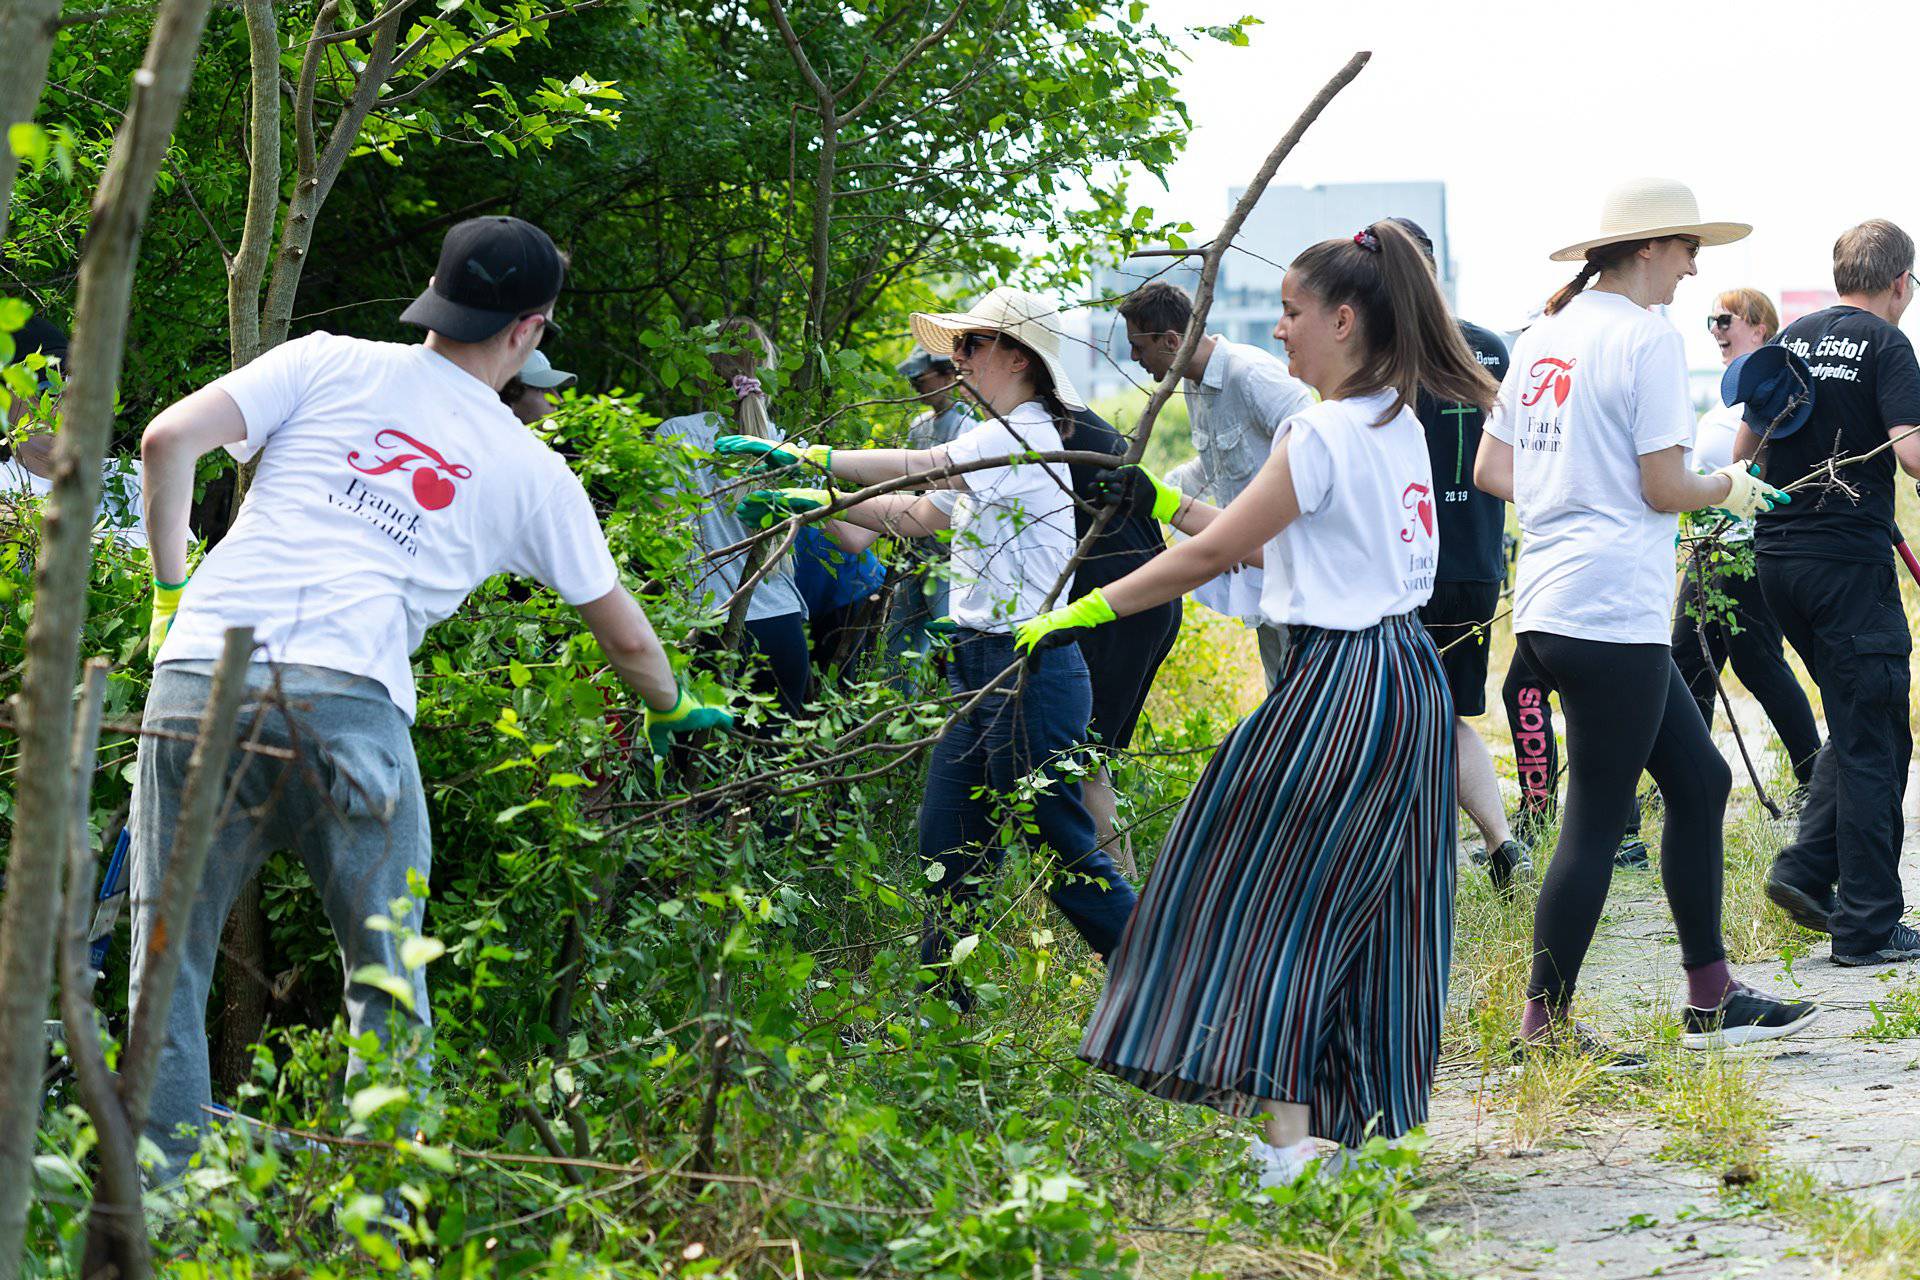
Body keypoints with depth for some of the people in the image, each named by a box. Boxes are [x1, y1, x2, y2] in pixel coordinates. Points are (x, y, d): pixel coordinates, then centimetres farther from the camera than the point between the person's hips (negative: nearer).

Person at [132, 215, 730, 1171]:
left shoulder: (330, 365, 15)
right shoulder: (531, 473, 16)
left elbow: (169, 439, 4)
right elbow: (623, 634, 28)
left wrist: (169, 592, 16)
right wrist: (672, 708, 49)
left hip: (201, 673, 1)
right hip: (348, 703, -1)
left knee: (166, 974, 8)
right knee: (387, 989, 13)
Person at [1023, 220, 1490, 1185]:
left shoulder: (1324, 435, -16)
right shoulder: (1399, 426, 12)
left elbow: (1215, 553, -14)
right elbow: (1265, 539, 19)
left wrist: (1089, 610, -9)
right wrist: (1171, 506, 24)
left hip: (1340, 688, -9)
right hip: (1408, 677, 9)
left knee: (1275, 902, -3)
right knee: (1373, 907, 14)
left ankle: (1290, 1144, -9)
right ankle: (1383, 1123, 18)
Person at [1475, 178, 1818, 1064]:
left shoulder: (1542, 340, 13)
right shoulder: (1648, 340, -12)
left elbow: (1491, 471, 16)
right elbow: (1666, 488, -15)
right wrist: (1729, 488, 3)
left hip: (1548, 607, 10)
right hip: (1612, 613, -10)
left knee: (1700, 778, 17)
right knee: (1596, 821, -3)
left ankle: (1711, 999, 21)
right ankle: (1545, 1024, 2)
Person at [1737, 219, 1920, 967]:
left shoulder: (1793, 340, 11)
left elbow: (1743, 450, 16)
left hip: (1777, 557, 7)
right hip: (1849, 560, -7)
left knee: (1856, 727, 20)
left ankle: (1806, 871, 10)